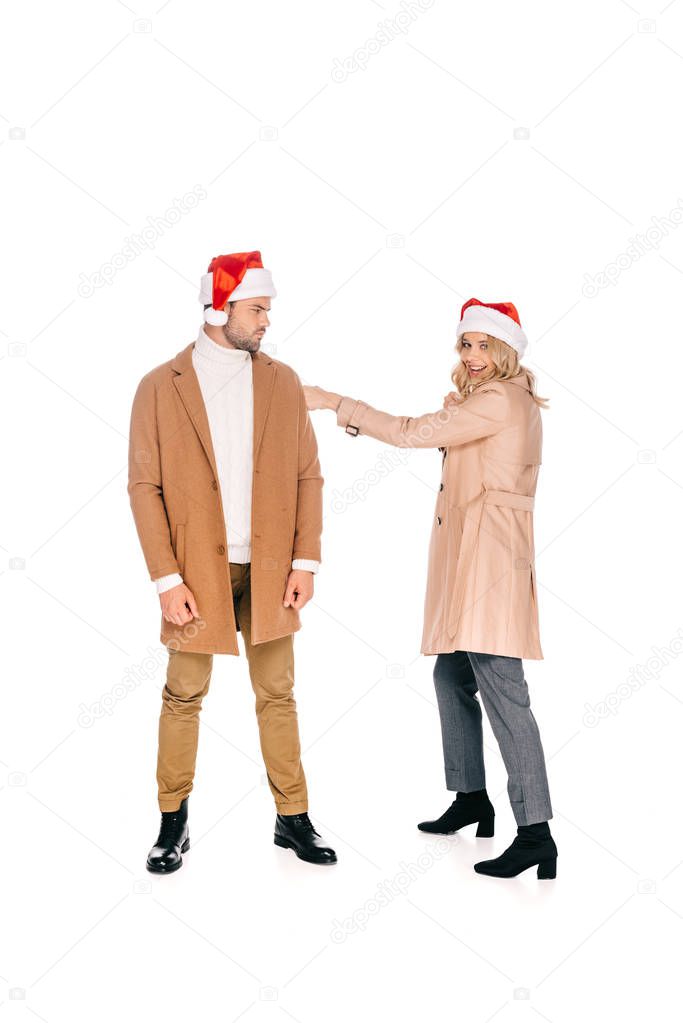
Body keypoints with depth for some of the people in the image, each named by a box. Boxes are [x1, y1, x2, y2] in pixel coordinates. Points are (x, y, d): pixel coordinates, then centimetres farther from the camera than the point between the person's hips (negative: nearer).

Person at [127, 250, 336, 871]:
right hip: (196, 571, -2)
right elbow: (144, 487, -4)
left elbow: (308, 476, 5)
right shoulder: (160, 387, -3)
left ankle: (293, 819, 21)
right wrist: (166, 579, -10)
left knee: (278, 694, 9)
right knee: (184, 697, 7)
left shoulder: (283, 382, 5)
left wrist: (306, 562, -3)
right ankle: (174, 824, 23)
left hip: (269, 568, 2)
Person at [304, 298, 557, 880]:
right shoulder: (503, 400, 20)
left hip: (489, 552, -11)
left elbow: (412, 433, -14)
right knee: (452, 674, 16)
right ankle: (471, 800, 28)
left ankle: (536, 834, -9)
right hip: (466, 553, 11)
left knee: (500, 686, -12)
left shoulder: (500, 400, -11)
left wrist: (334, 403, -8)